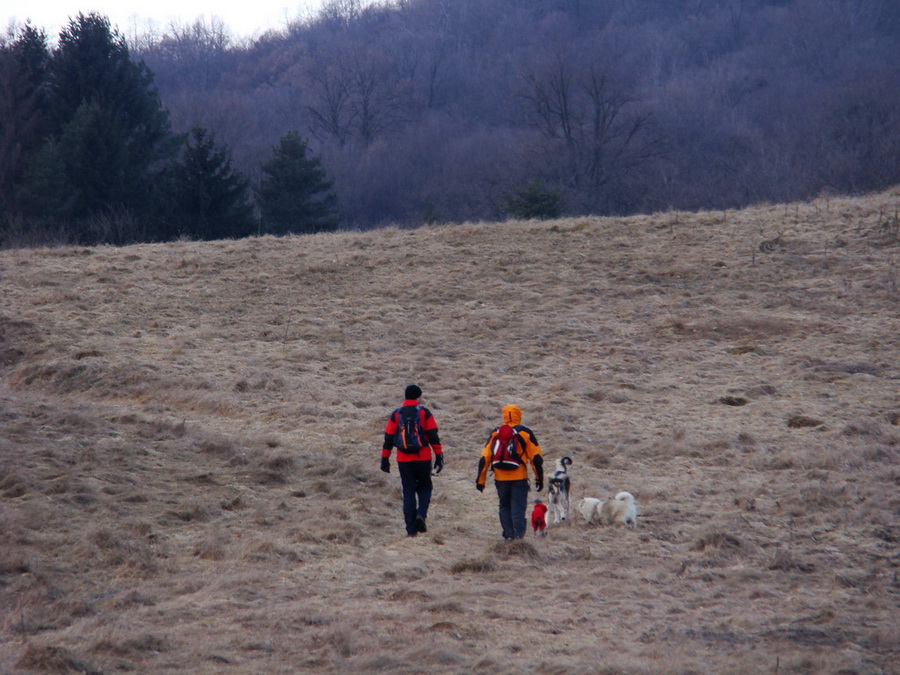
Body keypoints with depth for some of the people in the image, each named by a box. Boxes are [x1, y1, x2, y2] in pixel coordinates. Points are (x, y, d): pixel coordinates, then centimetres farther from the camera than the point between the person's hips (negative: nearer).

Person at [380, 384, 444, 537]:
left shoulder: (396, 415, 4)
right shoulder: (424, 413, -1)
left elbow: (388, 438, 5)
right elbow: (433, 437, -4)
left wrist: (385, 459, 10)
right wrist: (439, 456, 0)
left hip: (404, 460, 1)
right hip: (423, 459, -1)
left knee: (408, 492, 6)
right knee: (425, 488, 15)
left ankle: (411, 528, 1)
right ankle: (421, 514, -11)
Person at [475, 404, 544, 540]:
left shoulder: (495, 433, 8)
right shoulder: (525, 432, 1)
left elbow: (485, 457, 6)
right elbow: (536, 457, 0)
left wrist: (480, 479, 10)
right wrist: (539, 478, 7)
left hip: (500, 478, 2)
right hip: (519, 478, -2)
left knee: (504, 506, 13)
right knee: (518, 507, -1)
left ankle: (508, 534, 7)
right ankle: (518, 533, -13)